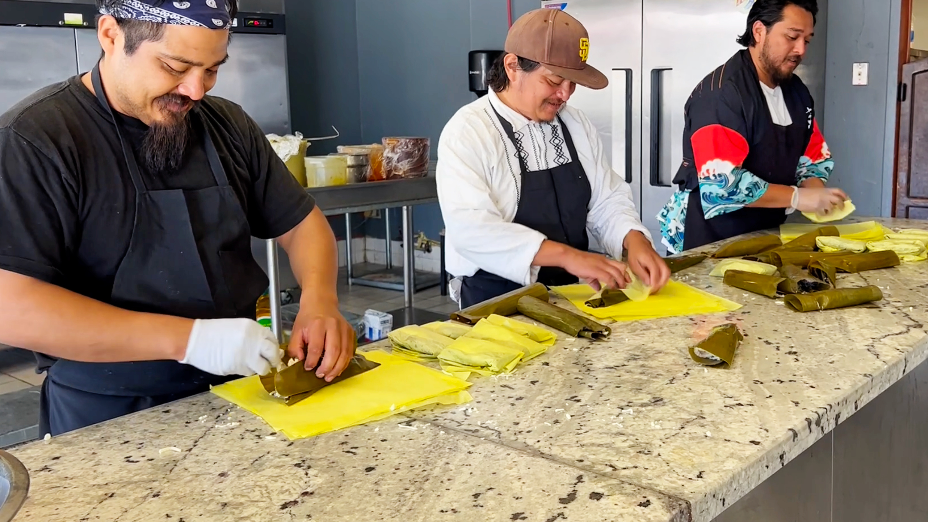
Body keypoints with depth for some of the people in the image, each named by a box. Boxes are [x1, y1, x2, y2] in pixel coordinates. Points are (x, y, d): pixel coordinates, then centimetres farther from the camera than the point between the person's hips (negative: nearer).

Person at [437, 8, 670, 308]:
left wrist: (635, 241, -12)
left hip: (570, 296, 6)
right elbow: (470, 228, -24)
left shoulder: (577, 126, 8)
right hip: (497, 305, -5)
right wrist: (566, 255, -29)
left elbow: (606, 200, 9)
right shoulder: (467, 133, -13)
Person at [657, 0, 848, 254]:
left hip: (764, 236, 7)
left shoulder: (797, 93, 9)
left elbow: (813, 158, 13)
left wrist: (817, 195, -9)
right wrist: (798, 197, -23)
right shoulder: (720, 92, -17)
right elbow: (721, 183, -26)